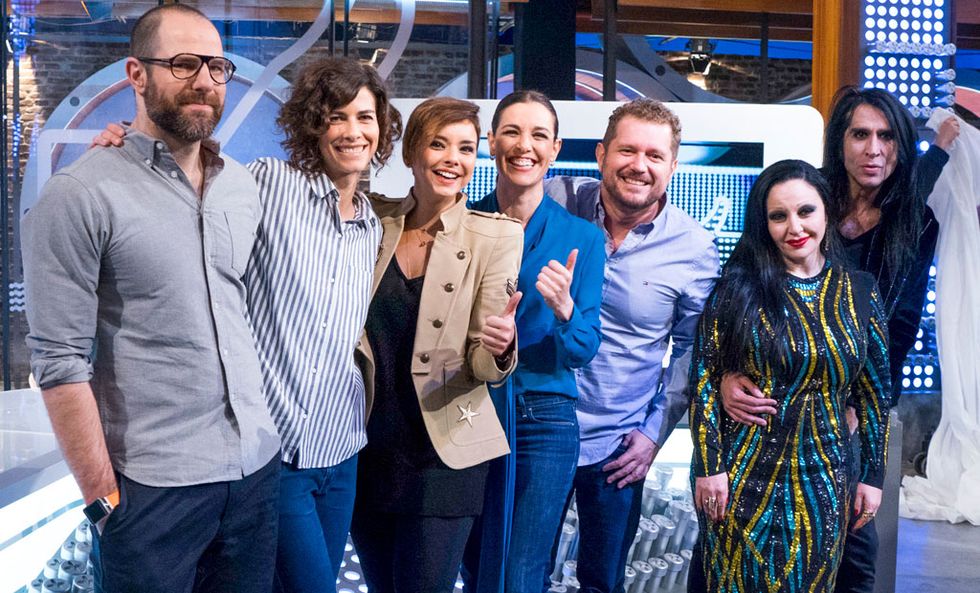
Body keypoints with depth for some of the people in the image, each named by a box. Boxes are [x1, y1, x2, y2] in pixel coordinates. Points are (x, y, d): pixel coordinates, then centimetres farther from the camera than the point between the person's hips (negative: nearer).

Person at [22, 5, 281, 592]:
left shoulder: (243, 185, 8)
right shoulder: (80, 196, -11)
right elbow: (61, 362, -12)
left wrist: (262, 431, 11)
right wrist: (104, 499, -12)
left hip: (258, 468, 5)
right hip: (154, 488, -5)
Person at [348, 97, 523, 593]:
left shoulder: (494, 236, -7)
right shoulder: (375, 221, 1)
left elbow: (483, 365, -8)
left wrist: (501, 347, -30)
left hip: (444, 453, -3)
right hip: (367, 446, 3)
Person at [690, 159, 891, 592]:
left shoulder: (860, 292, 3)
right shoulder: (739, 286, -5)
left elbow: (874, 393, 7)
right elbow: (703, 379, -5)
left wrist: (873, 476, 6)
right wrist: (709, 466, -10)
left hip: (821, 478, 2)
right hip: (741, 474, -2)